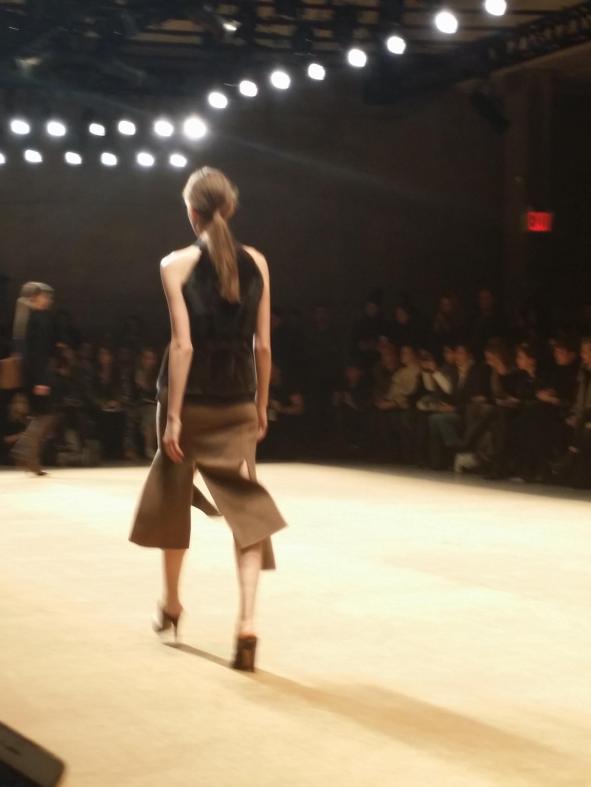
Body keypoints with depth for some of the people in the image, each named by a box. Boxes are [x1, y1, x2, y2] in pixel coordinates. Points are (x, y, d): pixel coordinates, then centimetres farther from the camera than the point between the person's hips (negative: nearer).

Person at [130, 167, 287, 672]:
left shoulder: (177, 265, -8)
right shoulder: (256, 263, 1)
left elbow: (183, 345, -15)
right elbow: (263, 346, 1)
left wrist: (173, 415, -13)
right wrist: (262, 406, 11)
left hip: (190, 398, -1)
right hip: (237, 402, 2)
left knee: (172, 498, 19)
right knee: (246, 506, 0)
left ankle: (172, 604, 32)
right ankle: (248, 620, -16)